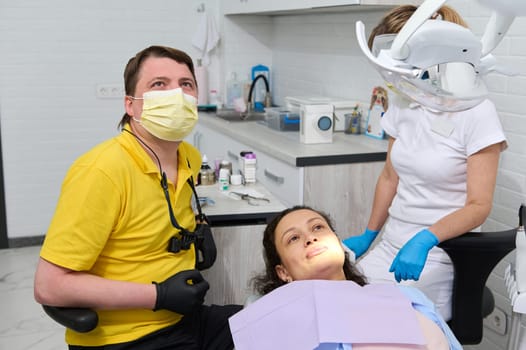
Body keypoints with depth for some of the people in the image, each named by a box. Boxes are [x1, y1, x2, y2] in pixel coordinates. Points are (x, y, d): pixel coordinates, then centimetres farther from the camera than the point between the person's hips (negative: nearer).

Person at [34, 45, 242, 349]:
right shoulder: (101, 170, -21)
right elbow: (50, 286, -22)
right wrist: (159, 295, -21)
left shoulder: (191, 158, 3)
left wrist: (194, 230, 7)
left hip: (184, 319, 8)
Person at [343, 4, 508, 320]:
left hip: (439, 255, -6)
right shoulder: (401, 104, 6)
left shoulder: (476, 112, -13)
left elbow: (478, 206, -15)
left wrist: (425, 240, -29)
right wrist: (369, 235, 16)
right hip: (392, 244, 6)